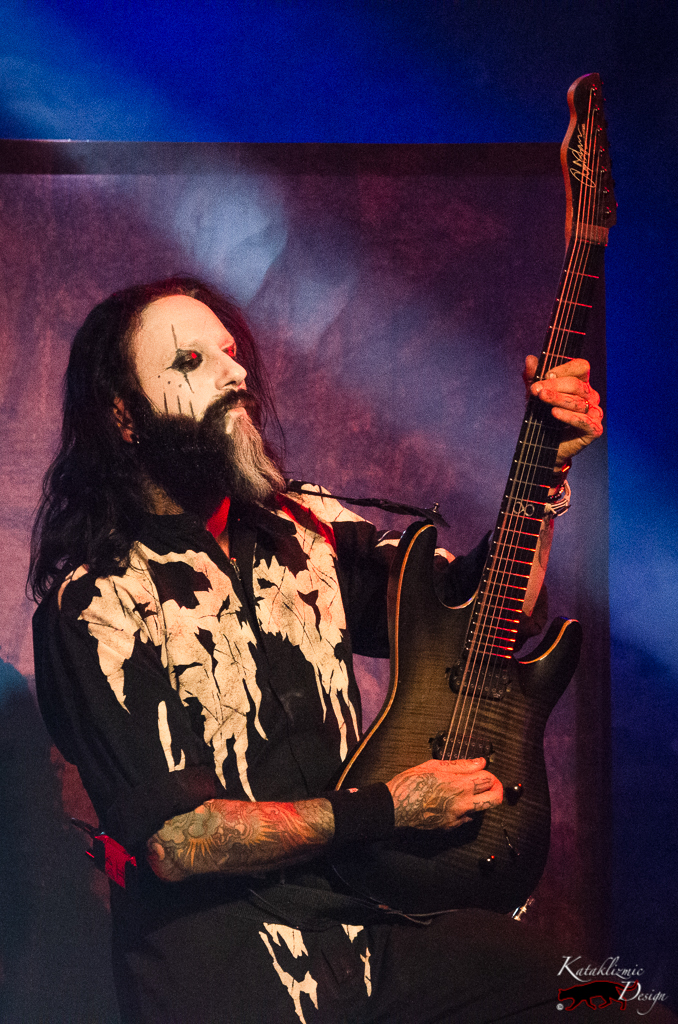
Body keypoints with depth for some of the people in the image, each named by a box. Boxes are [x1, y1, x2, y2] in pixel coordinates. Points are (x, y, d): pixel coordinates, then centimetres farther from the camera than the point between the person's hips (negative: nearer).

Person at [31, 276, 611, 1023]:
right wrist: (387, 809, -14)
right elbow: (172, 838, -16)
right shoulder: (94, 605, -11)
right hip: (222, 954, -5)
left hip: (375, 902, 5)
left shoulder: (303, 531, 7)